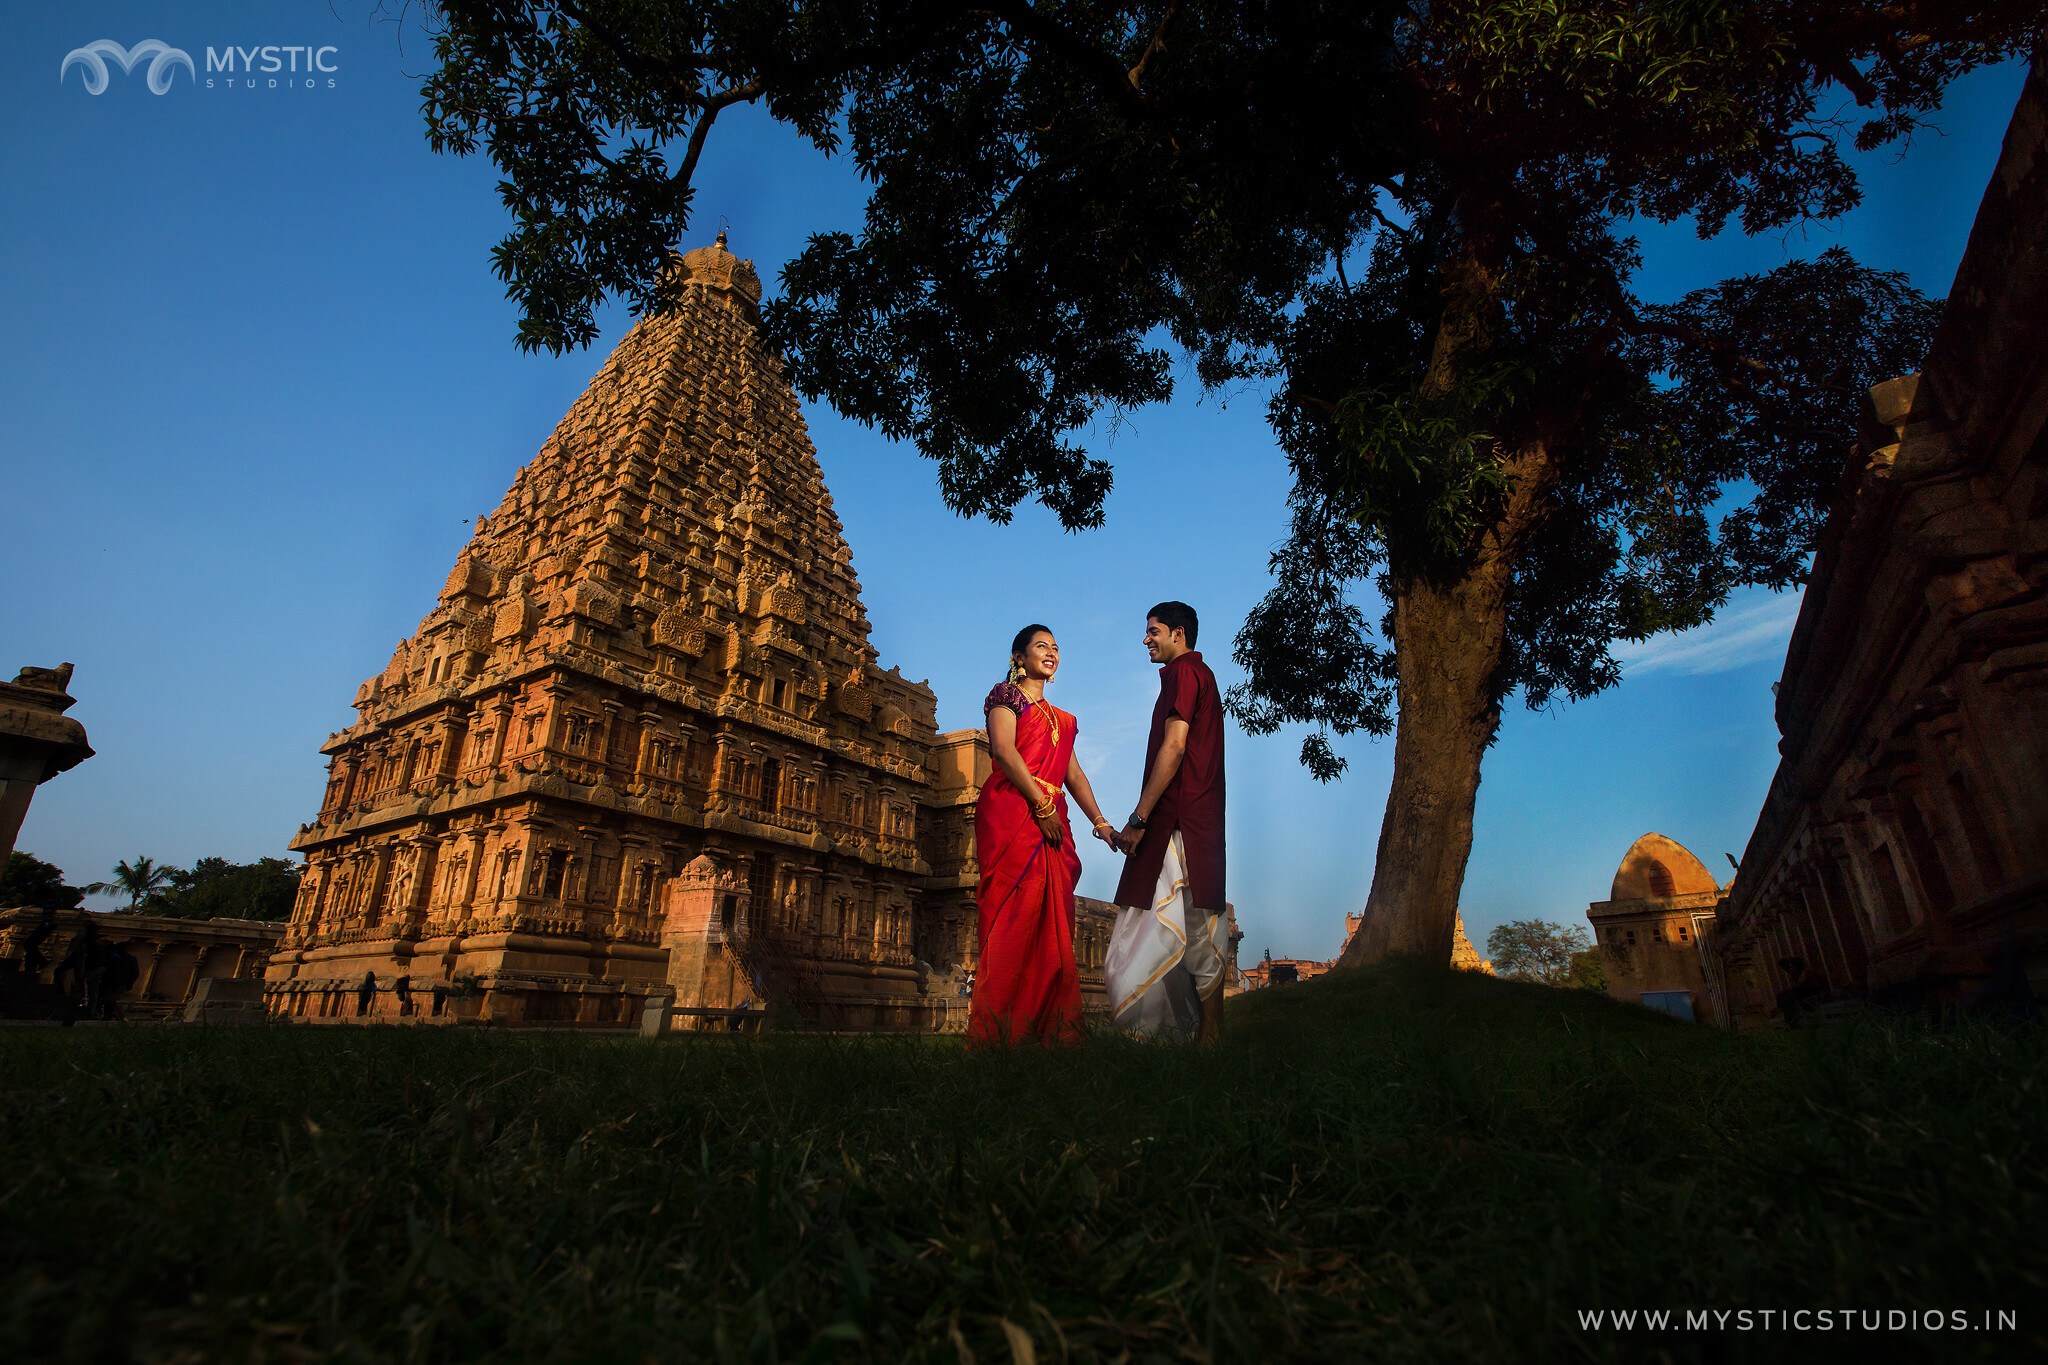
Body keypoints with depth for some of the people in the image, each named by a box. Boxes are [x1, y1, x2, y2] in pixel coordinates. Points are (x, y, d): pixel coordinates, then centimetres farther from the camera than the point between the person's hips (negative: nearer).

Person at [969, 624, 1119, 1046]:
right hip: (1012, 813, -7)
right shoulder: (1006, 694, 8)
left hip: (1051, 822, 7)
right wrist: (1041, 805, -14)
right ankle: (999, 1032, -12)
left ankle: (1051, 1031, 2)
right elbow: (1003, 750, -8)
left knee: (1052, 928, 1)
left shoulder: (1060, 717, 28)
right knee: (1014, 921, -14)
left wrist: (1098, 820, 7)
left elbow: (1073, 772, 21)